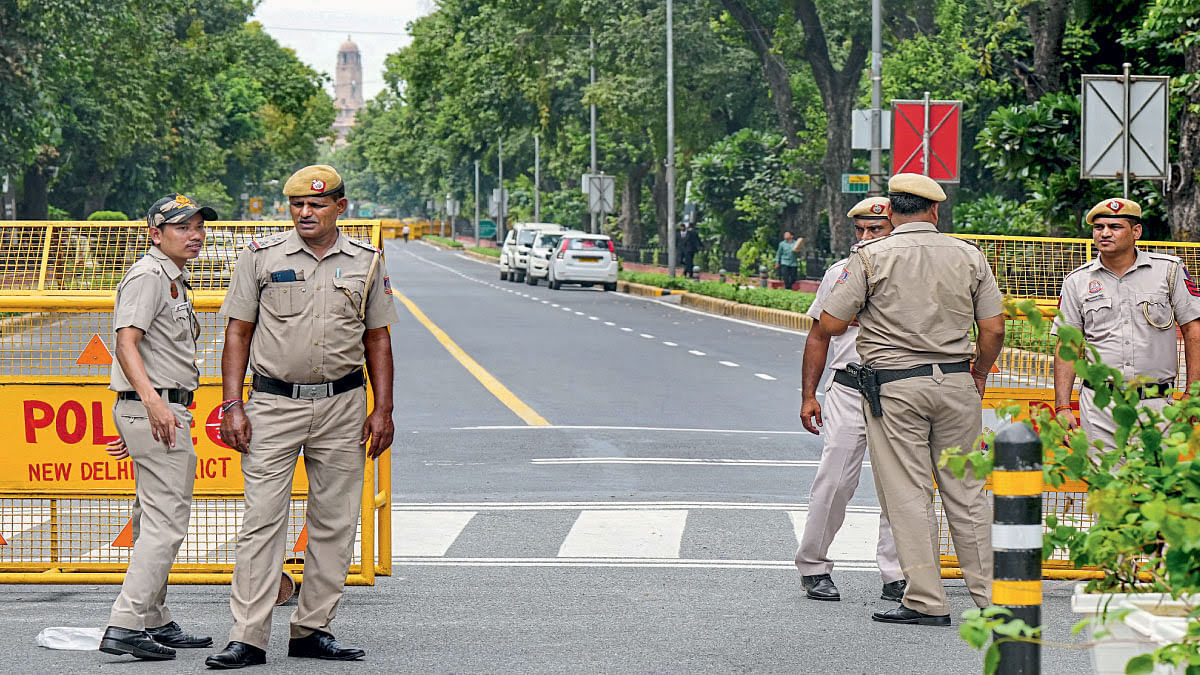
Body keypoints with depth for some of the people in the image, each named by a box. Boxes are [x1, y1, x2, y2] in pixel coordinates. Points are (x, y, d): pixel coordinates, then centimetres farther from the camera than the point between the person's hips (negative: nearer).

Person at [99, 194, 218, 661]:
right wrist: (154, 403, -38)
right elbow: (126, 343, -24)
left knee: (153, 522, 15)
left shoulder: (173, 280, 20)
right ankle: (126, 625, -18)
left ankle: (155, 623, 23)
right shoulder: (148, 275, -12)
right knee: (166, 522, -14)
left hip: (160, 411, 11)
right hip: (155, 410, -11)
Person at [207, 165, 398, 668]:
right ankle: (248, 637, -8)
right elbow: (238, 333, 3)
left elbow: (377, 339, 12)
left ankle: (311, 630, 13)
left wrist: (383, 409, 5)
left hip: (343, 405, 2)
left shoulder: (366, 262, 8)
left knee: (334, 523, 4)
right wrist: (232, 405, -5)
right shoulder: (262, 257, 2)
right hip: (273, 404, -2)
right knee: (262, 520, -7)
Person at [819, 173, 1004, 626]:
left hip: (894, 385, -3)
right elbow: (994, 328, 3)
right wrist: (980, 373, 20)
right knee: (966, 491, 11)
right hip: (956, 382, 3)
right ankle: (988, 595, 15)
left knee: (908, 494, 1)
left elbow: (830, 324, -6)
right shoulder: (969, 256, 3)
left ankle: (927, 601, -1)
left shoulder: (872, 257, -5)